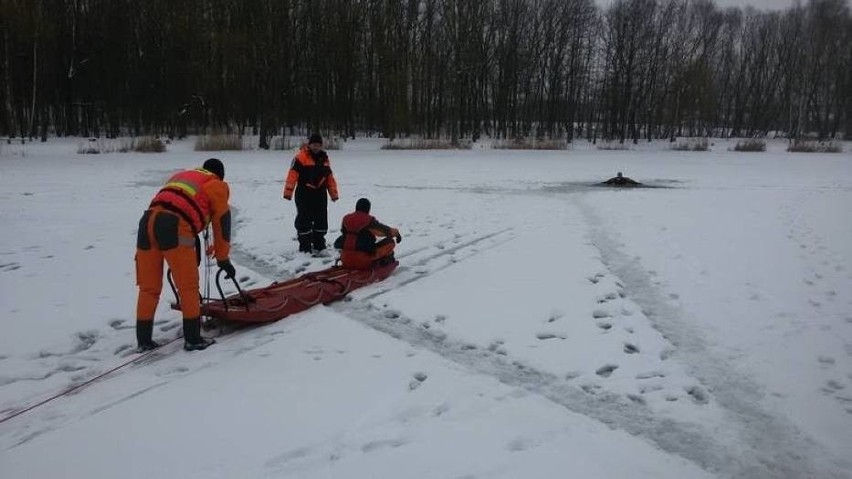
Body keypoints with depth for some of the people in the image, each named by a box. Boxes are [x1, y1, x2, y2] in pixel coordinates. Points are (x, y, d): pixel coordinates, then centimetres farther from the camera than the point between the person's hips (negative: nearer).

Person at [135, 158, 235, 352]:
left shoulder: (181, 177, 36)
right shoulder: (217, 186, 17)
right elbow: (221, 223, 16)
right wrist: (223, 259, 22)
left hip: (148, 221, 6)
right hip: (173, 226, -6)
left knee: (148, 287, 13)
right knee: (188, 287, 4)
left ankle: (143, 340, 19)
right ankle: (193, 339, 8)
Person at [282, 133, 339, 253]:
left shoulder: (324, 157, 11)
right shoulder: (301, 157, -10)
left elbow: (329, 176, 17)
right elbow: (292, 174, -16)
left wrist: (333, 193, 16)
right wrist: (288, 191, -22)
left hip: (320, 193, 6)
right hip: (304, 194, -5)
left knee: (321, 219, 10)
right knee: (304, 220, -1)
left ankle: (319, 244, 24)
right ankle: (304, 245, 9)